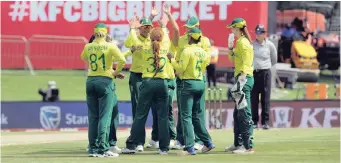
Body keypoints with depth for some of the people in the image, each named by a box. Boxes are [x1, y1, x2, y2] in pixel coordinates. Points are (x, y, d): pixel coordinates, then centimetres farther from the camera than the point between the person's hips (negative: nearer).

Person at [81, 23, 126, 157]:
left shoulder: (88, 47, 5)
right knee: (105, 116, -4)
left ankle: (93, 149, 9)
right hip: (105, 81, -4)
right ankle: (103, 149, -7)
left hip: (91, 81, 4)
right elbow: (122, 60, -17)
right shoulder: (110, 46, -6)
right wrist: (116, 72, -2)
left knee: (93, 117, 9)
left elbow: (83, 58, 27)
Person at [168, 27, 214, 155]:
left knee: (186, 116, -3)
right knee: (198, 116, 17)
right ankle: (207, 142, 15)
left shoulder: (187, 51, -11)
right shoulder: (203, 52, 8)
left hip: (188, 83, -6)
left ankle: (190, 147, -9)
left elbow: (180, 68, -14)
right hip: (201, 83, 6)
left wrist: (172, 59, 1)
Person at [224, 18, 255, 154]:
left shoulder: (243, 42, -12)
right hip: (242, 79, 11)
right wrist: (230, 48, 11)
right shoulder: (240, 41, 17)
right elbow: (233, 58, 27)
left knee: (244, 113, -11)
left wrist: (241, 79, -23)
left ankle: (248, 146, -12)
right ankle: (238, 144, 25)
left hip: (244, 78, -11)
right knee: (238, 113, 17)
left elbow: (246, 63, -19)